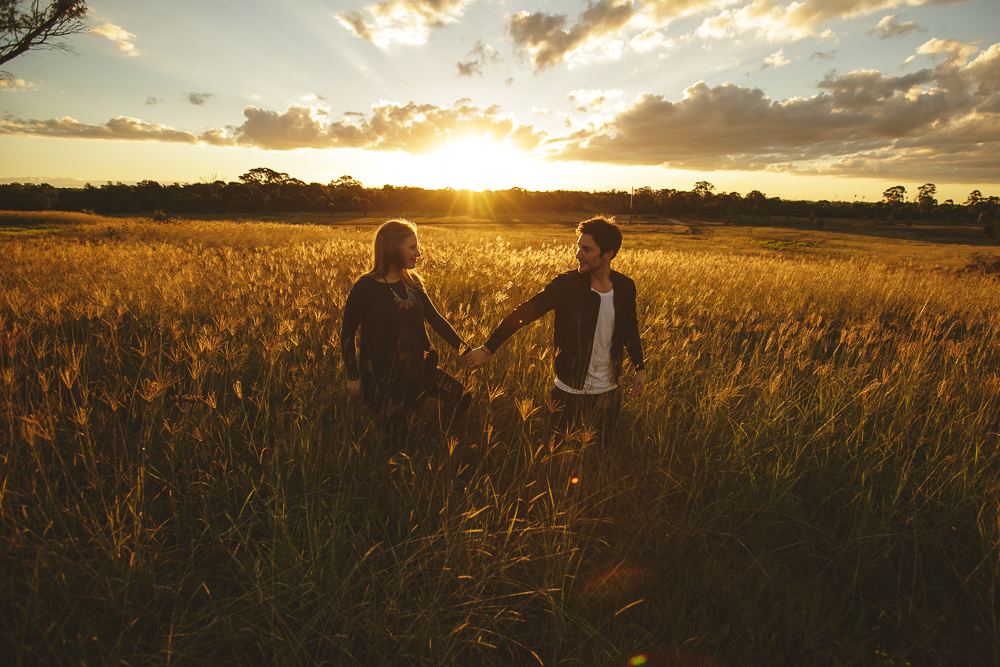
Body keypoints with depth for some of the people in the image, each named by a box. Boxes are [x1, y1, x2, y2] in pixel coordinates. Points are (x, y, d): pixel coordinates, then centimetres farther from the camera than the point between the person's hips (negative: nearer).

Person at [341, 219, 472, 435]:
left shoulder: (412, 282, 1)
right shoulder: (365, 288, -16)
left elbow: (435, 319, 2)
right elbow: (347, 333, -8)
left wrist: (465, 349, -7)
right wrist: (353, 376, -6)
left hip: (416, 367, 5)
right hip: (383, 375, -5)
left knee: (461, 398, -7)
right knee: (395, 435, 3)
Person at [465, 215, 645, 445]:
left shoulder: (625, 287, -2)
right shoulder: (566, 284, -13)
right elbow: (524, 313, -12)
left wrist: (640, 367, 12)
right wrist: (488, 348, -13)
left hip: (608, 393, 3)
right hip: (569, 393, -3)